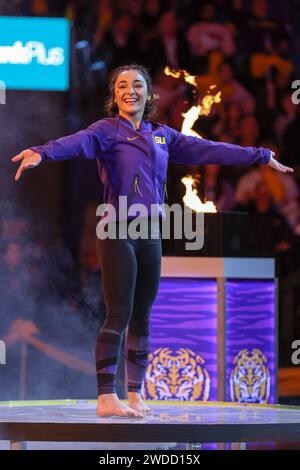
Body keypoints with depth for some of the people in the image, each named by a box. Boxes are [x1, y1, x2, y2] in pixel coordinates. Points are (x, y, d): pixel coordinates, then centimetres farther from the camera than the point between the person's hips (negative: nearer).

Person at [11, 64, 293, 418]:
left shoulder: (163, 135, 14)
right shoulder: (107, 130, -4)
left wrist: (261, 156, 24)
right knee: (119, 314, -11)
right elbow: (78, 142, -24)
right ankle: (106, 398, -10)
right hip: (117, 232, -6)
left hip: (151, 234, 6)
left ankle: (135, 394, 15)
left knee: (142, 317, 8)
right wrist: (42, 153, -45)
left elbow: (208, 149, 19)